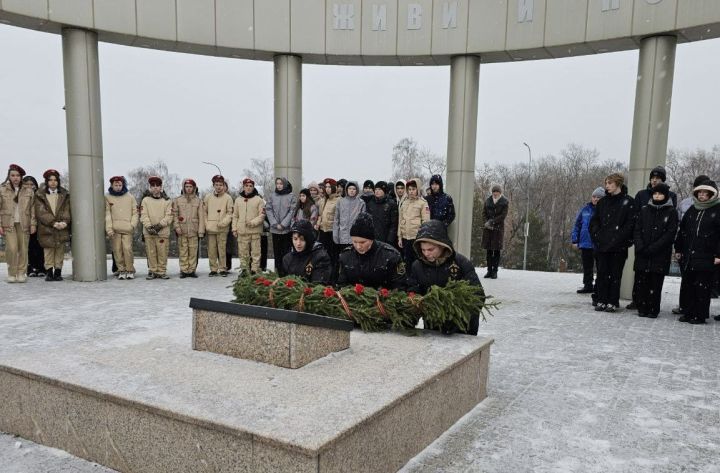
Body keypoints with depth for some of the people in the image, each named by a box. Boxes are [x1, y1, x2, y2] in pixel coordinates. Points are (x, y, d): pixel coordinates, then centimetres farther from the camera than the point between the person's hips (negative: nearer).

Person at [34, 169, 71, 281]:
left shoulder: (65, 195, 10)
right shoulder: (40, 195, 4)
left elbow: (67, 210, 3)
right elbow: (41, 212, -5)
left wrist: (65, 221, -16)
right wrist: (53, 223, -16)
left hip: (62, 228, 1)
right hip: (46, 229, -1)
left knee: (60, 251, 3)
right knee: (48, 251, 0)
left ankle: (58, 272, 8)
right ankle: (49, 272, 5)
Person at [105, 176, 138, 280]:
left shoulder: (129, 197, 10)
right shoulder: (107, 197, 9)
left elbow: (135, 212, 10)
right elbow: (107, 214, 3)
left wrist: (132, 225, -3)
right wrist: (109, 228, -7)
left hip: (127, 229, -1)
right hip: (114, 229, 1)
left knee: (127, 249, -10)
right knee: (117, 250, 0)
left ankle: (130, 270, 2)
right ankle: (121, 270, 9)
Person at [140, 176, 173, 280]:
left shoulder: (167, 200, 9)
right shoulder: (145, 200, 10)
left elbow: (169, 216, 1)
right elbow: (143, 215, 1)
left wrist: (159, 225, -13)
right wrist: (149, 227, -13)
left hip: (163, 231, -1)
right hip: (149, 232, 1)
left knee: (162, 253, -1)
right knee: (151, 253, 2)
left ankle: (161, 272, 7)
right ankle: (152, 271, 11)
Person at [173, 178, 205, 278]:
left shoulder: (198, 201, 7)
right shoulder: (178, 200, 8)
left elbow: (201, 217, 4)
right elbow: (174, 215, 7)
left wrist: (201, 231, -2)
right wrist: (177, 227, -5)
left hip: (194, 231, 0)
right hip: (182, 231, 0)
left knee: (193, 251, 0)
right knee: (183, 251, 0)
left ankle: (192, 270, 8)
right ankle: (184, 270, 7)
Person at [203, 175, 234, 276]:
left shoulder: (228, 198, 3)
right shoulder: (208, 197, 10)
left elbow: (230, 213, 2)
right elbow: (204, 212, 13)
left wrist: (223, 222, -12)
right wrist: (206, 224, 2)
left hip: (222, 229, -2)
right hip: (210, 228, 2)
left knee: (222, 249, -2)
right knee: (211, 250, 3)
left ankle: (222, 269, 7)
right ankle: (213, 269, 12)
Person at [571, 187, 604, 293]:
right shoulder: (586, 209, 6)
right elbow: (577, 224, 8)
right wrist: (575, 240, 3)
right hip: (585, 243, 4)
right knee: (587, 267, 12)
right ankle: (588, 285, 22)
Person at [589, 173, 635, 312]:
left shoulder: (628, 202, -3)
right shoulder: (603, 201, 12)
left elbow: (631, 223, -9)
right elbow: (594, 220, 14)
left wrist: (618, 238, -15)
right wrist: (596, 235, 0)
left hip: (618, 247, -4)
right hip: (602, 245, 4)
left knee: (615, 274, 2)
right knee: (602, 273, 5)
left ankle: (613, 302, 9)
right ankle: (601, 301, 12)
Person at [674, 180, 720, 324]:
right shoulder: (692, 210, 15)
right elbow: (682, 230, 18)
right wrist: (678, 249, 13)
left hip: (706, 258, -5)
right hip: (688, 257, 5)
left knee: (702, 287, -1)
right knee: (689, 286, 10)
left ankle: (700, 315, 8)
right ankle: (688, 313, 18)